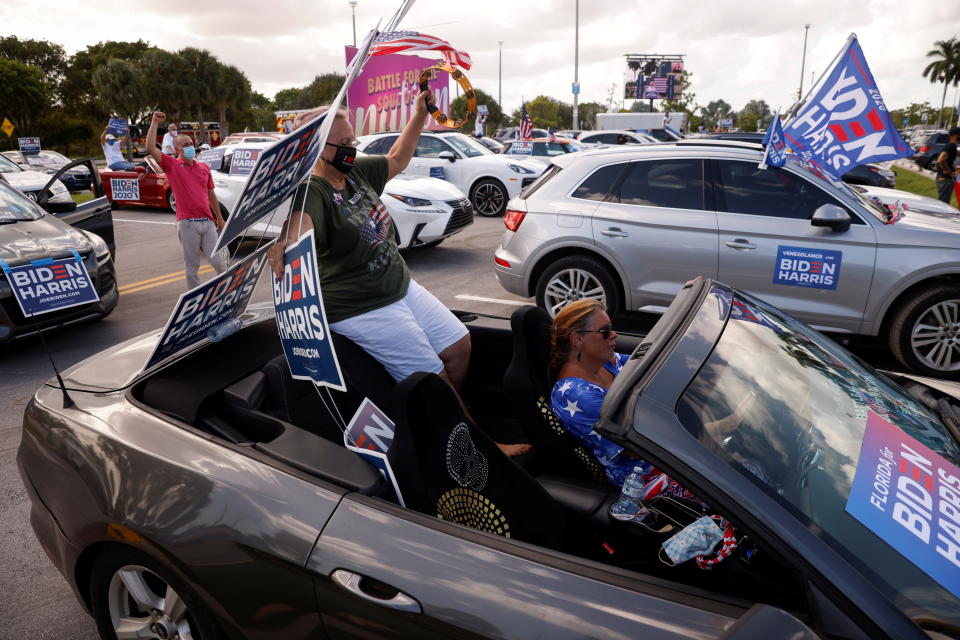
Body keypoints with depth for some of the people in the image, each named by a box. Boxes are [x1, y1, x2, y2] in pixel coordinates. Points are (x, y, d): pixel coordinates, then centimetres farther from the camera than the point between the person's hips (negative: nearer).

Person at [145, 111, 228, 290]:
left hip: (208, 221, 3)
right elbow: (151, 147, -10)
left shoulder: (204, 167, 14)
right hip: (187, 223, -3)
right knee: (192, 265, 4)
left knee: (216, 260, 1)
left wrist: (219, 218, 20)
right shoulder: (172, 165, 3)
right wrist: (155, 122, -7)